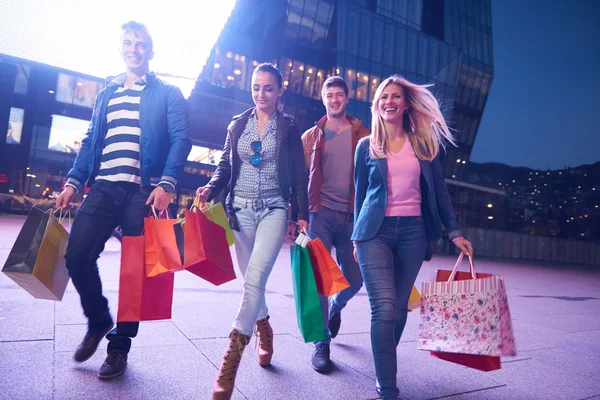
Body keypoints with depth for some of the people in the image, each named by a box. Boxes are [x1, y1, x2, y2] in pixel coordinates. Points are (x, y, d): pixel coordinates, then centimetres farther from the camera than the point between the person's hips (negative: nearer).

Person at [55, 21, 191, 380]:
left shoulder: (168, 94, 7)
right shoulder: (106, 95, 21)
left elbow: (181, 140, -5)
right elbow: (91, 142, 20)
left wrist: (166, 184, -19)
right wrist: (74, 182, 8)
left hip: (144, 191, -4)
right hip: (104, 188, 4)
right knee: (77, 256, -4)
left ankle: (120, 345, 16)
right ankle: (99, 320, 23)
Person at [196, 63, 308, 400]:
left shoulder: (289, 128, 4)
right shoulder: (237, 124, 11)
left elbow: (299, 175, 2)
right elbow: (225, 165, 11)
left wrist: (302, 215, -2)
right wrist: (211, 188, -9)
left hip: (274, 209, -3)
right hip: (241, 209, 3)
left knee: (255, 278, -16)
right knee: (251, 280, 10)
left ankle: (231, 358, -9)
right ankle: (264, 331, 36)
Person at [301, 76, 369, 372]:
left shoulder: (362, 135, 7)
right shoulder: (311, 137, 9)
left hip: (352, 216, 1)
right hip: (320, 214, 0)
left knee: (354, 279, 8)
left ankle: (336, 306, 42)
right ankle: (322, 342, 9)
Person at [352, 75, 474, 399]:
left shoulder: (424, 144, 9)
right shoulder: (366, 146, 7)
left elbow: (438, 191, 11)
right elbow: (360, 193, 11)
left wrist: (454, 231, 6)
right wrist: (358, 236, 12)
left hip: (413, 231, 2)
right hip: (375, 231, -1)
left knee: (399, 309, 8)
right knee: (384, 308, -14)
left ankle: (384, 368, 33)